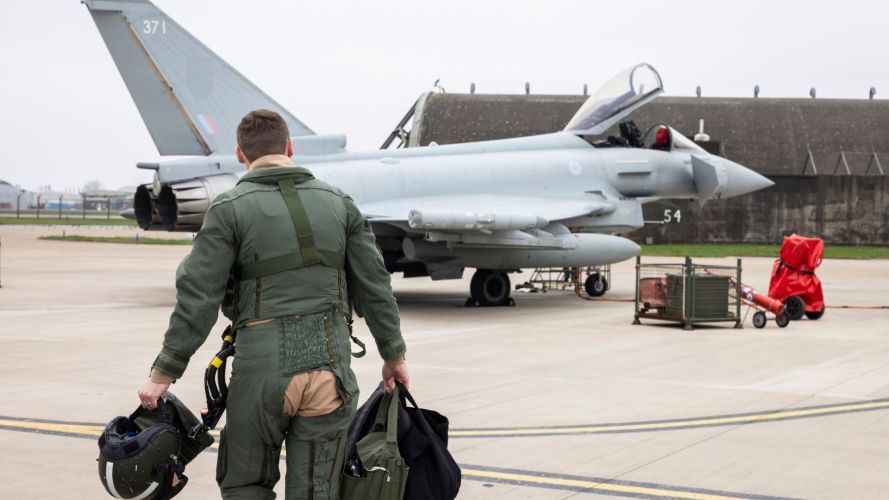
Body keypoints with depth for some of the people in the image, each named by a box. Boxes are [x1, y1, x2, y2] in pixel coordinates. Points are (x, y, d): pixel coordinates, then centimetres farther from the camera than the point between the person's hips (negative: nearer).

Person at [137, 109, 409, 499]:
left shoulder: (230, 209, -3)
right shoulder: (338, 203, 8)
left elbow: (197, 297, -7)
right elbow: (374, 287, 10)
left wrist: (164, 372, -1)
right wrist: (393, 354, 21)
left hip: (261, 368, -3)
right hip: (329, 366, 3)